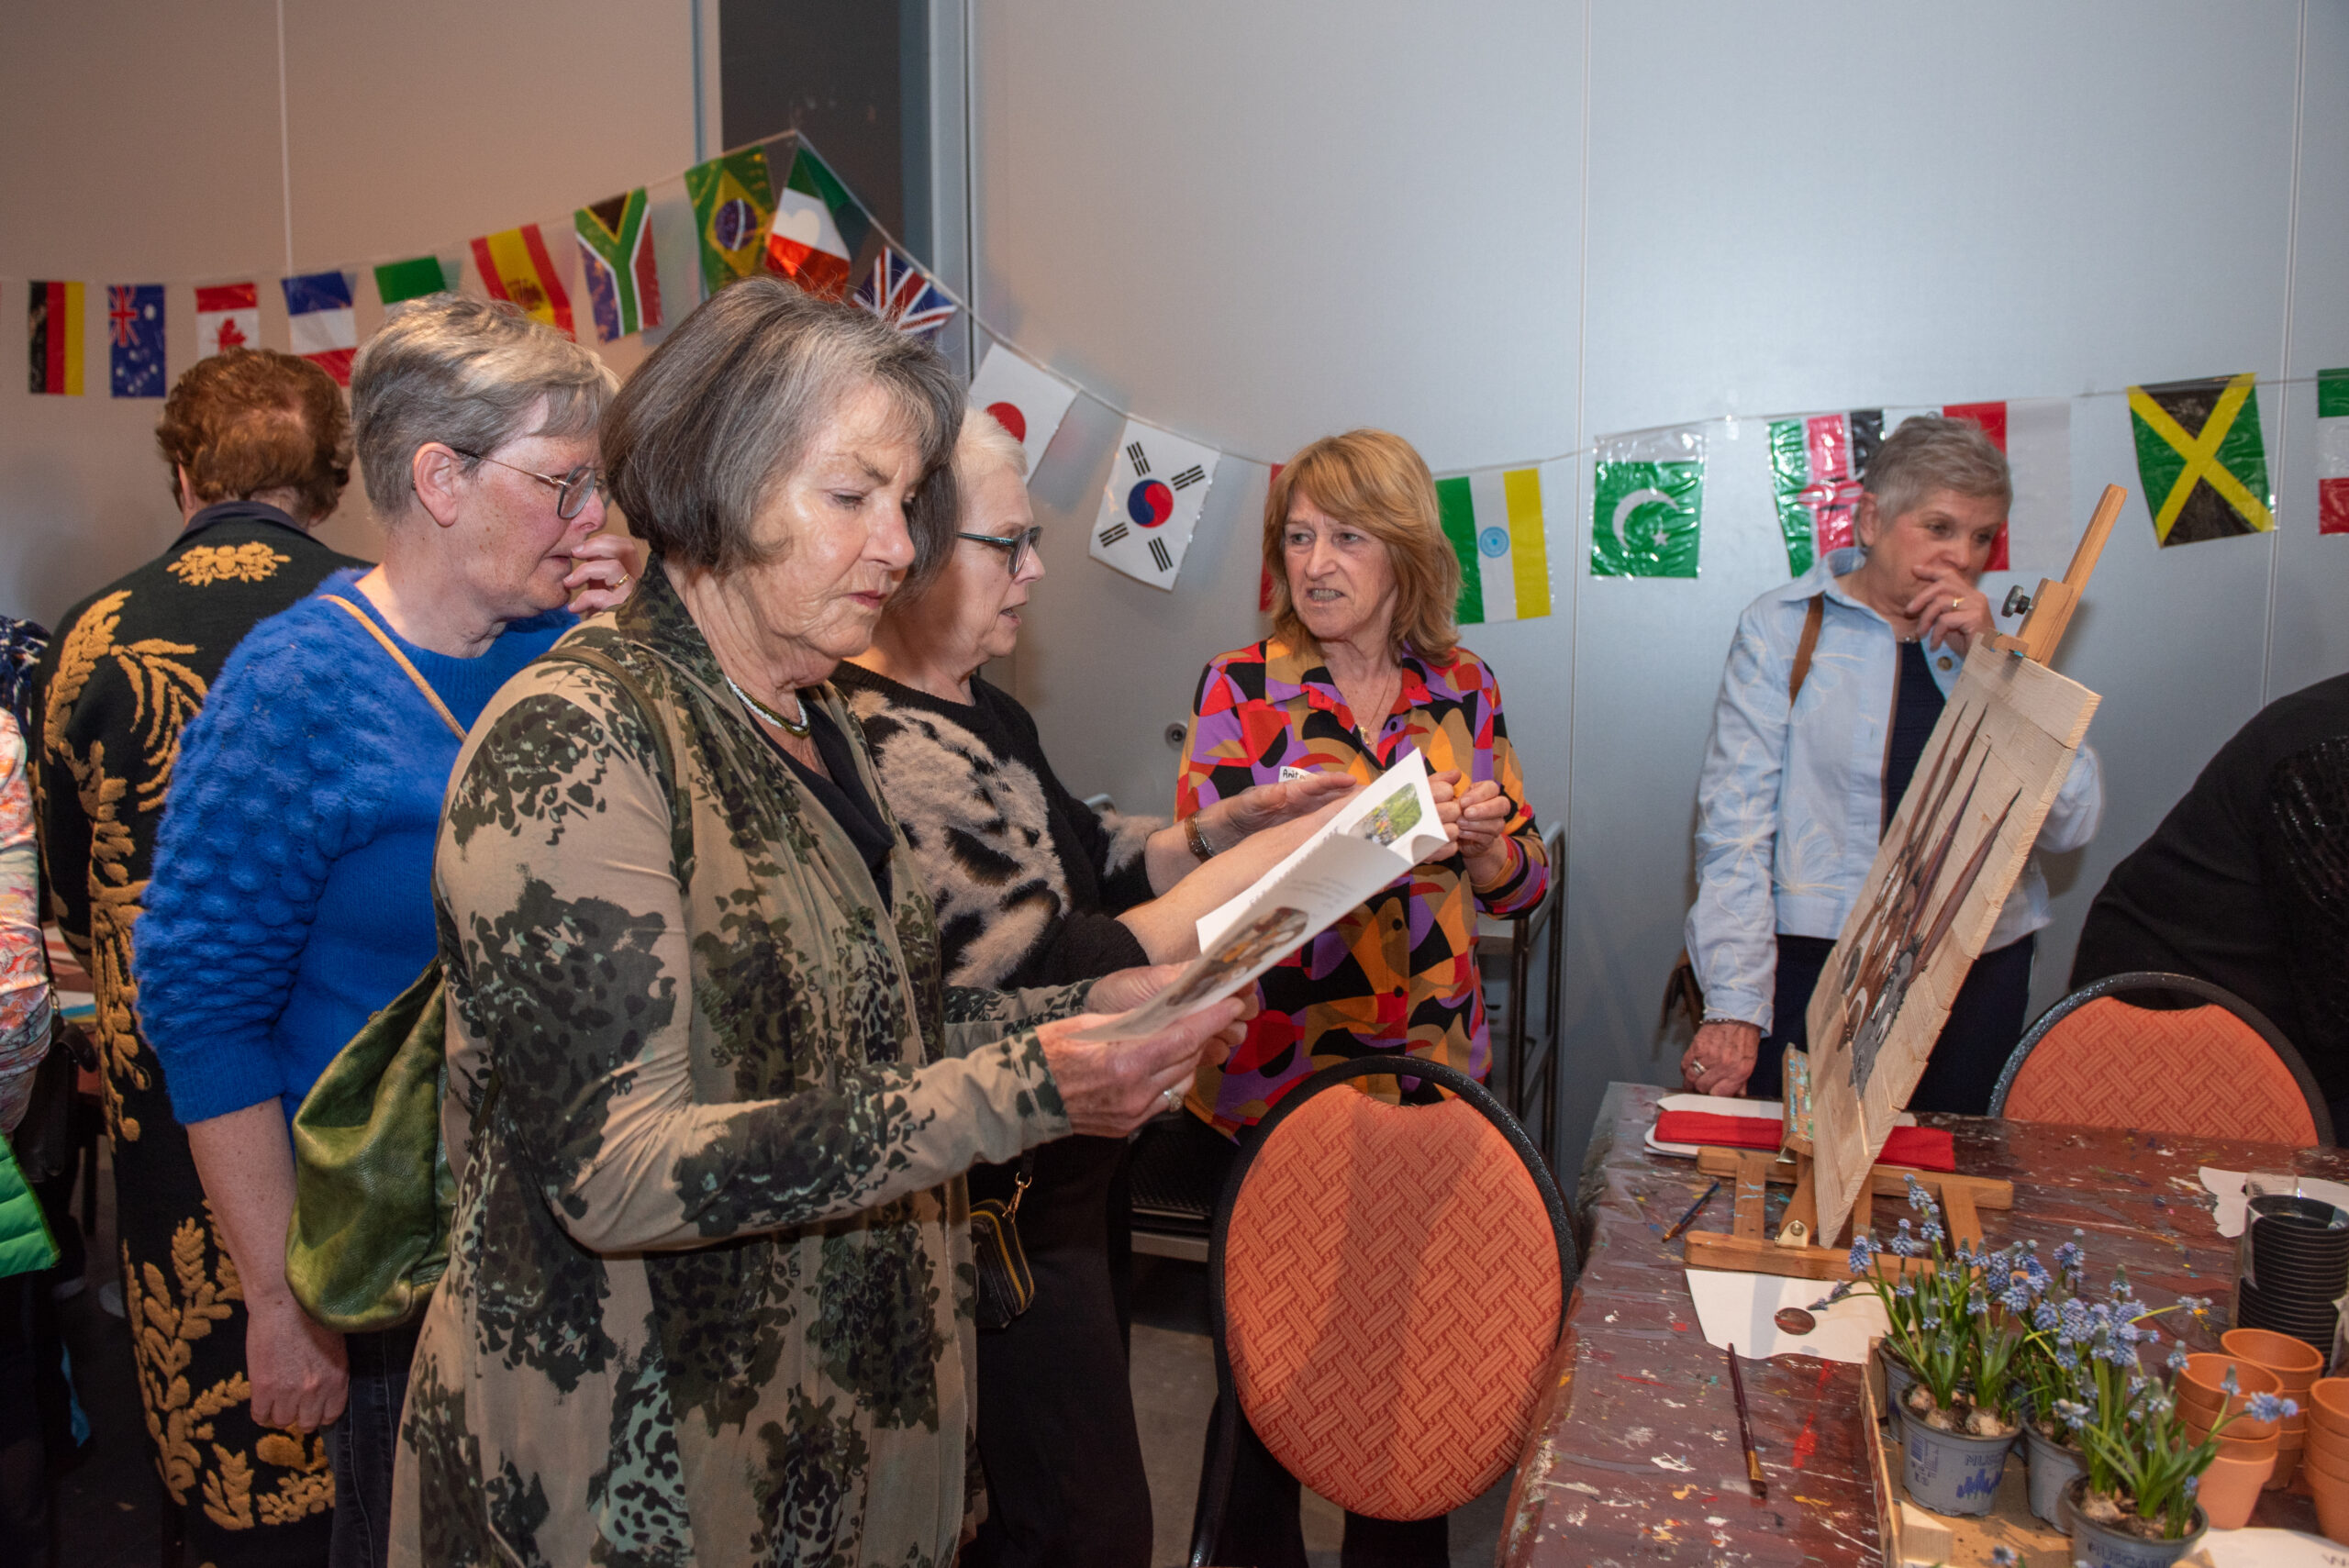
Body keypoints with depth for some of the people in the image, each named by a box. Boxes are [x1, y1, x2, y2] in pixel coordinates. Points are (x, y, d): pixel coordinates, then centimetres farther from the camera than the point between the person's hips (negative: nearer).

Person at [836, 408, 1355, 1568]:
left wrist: (1222, 825, 0)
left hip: (1061, 1180, 10)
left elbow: (1083, 873, 14)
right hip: (1003, 1221, -10)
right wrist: (1260, 861, -25)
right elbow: (1066, 988, -30)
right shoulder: (889, 754, -27)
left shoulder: (974, 711, 8)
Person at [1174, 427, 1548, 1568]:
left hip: (1433, 1072, 3)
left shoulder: (1462, 687, 4)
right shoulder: (1240, 687, -4)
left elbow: (1522, 883, 9)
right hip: (1270, 1078, -2)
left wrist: (1484, 841, -13)